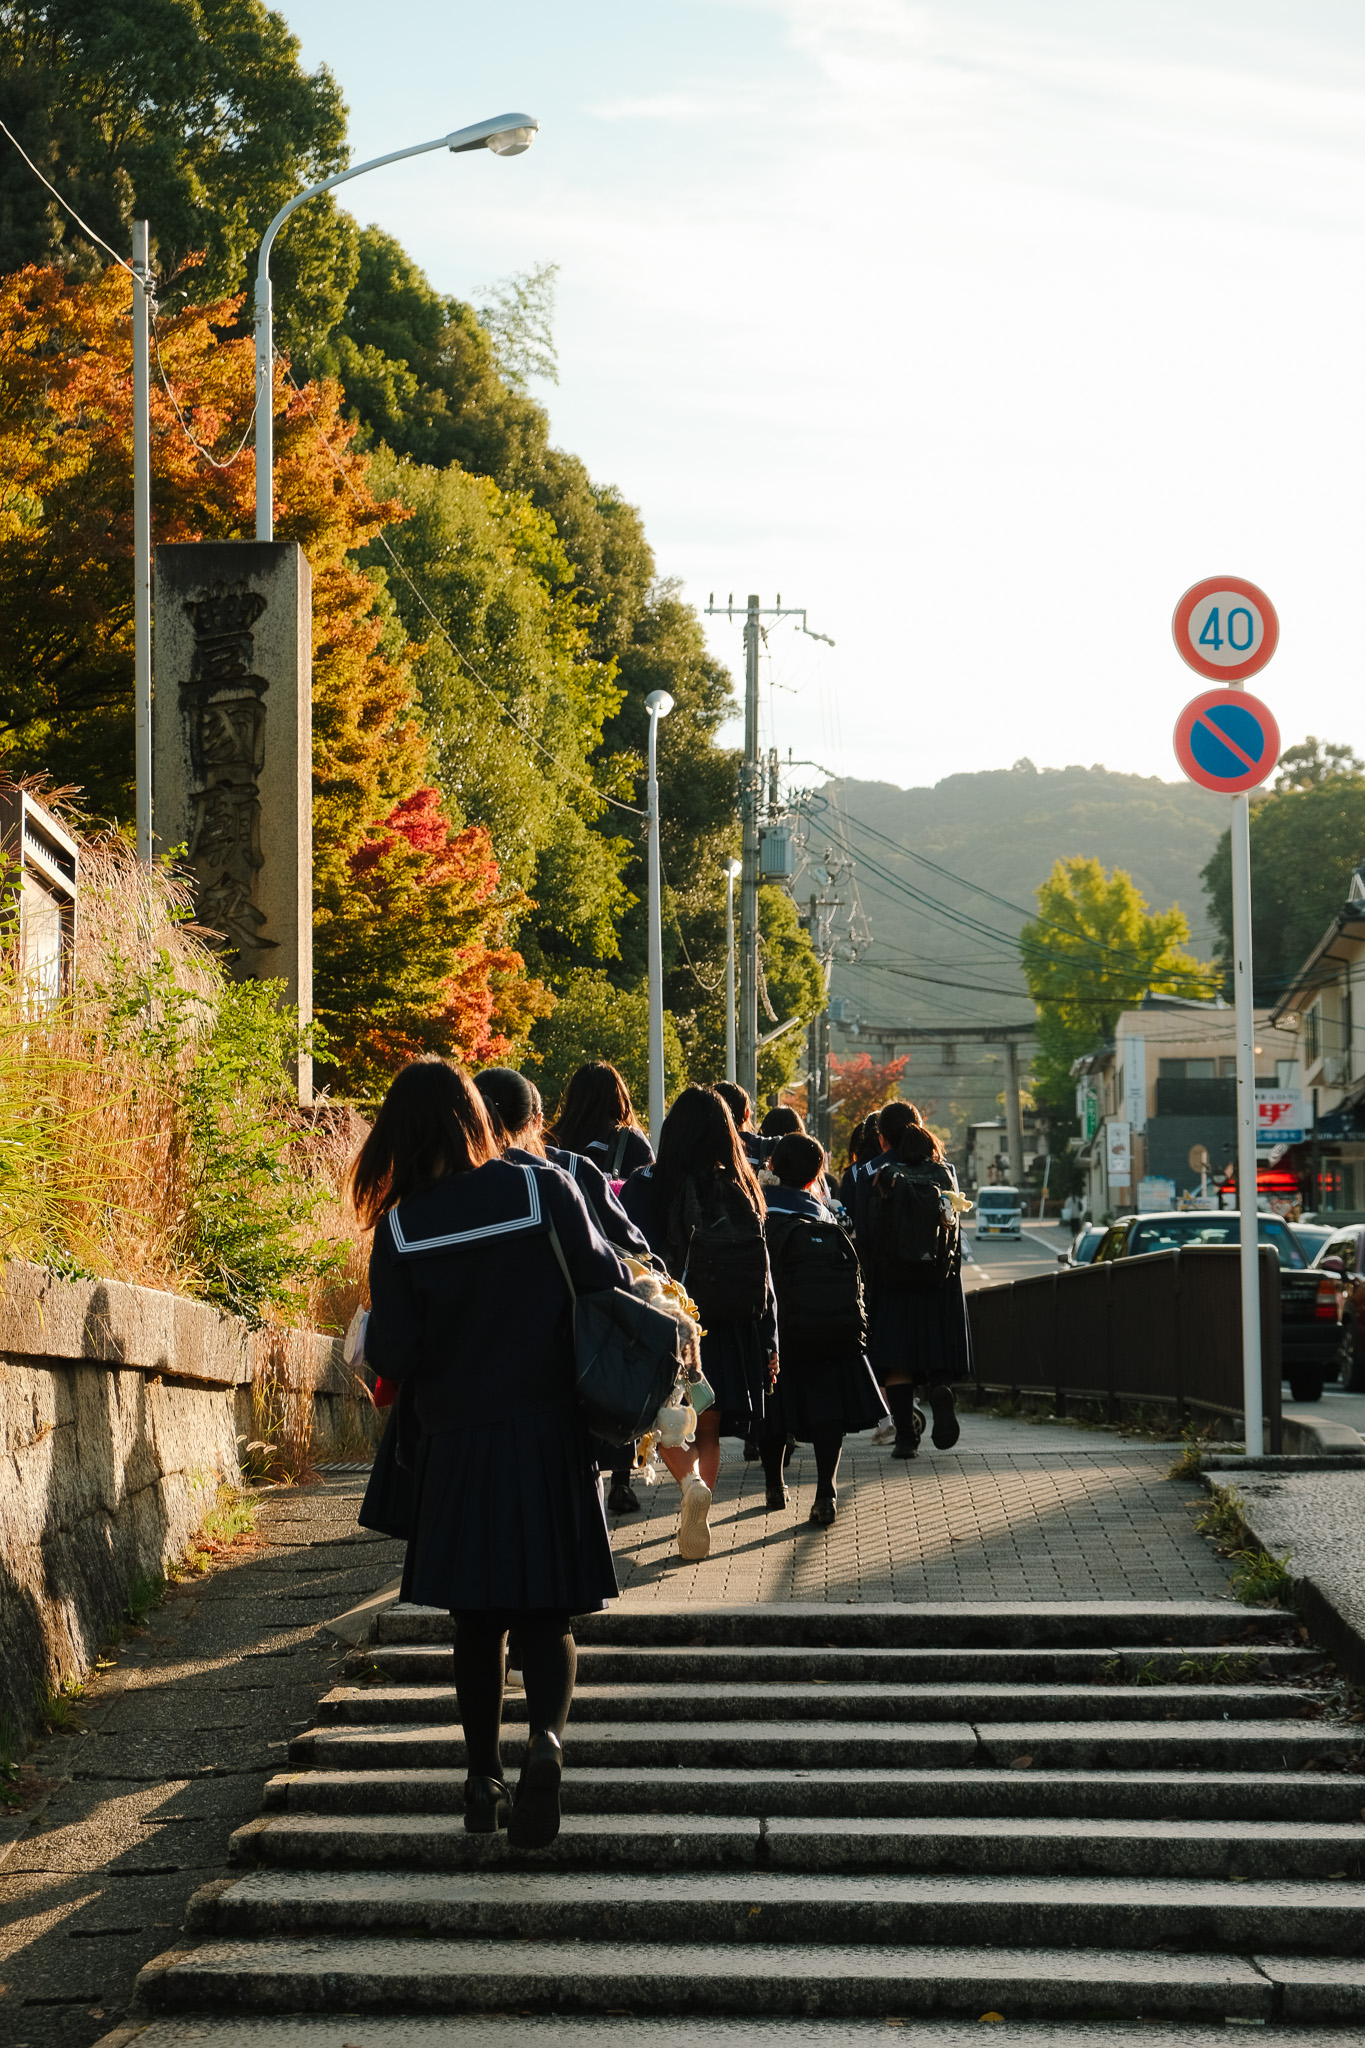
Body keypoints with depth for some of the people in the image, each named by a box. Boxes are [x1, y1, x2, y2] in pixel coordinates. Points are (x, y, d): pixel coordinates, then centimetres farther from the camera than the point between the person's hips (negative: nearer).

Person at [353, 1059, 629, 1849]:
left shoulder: (402, 1229, -6)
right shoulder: (546, 1193, -8)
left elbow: (392, 1356, -6)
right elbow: (609, 1282, -5)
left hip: (457, 1446, 1)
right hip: (550, 1437, 0)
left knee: (478, 1621, 13)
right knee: (548, 1615, 5)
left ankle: (485, 1781, 15)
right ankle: (548, 1737, -21)